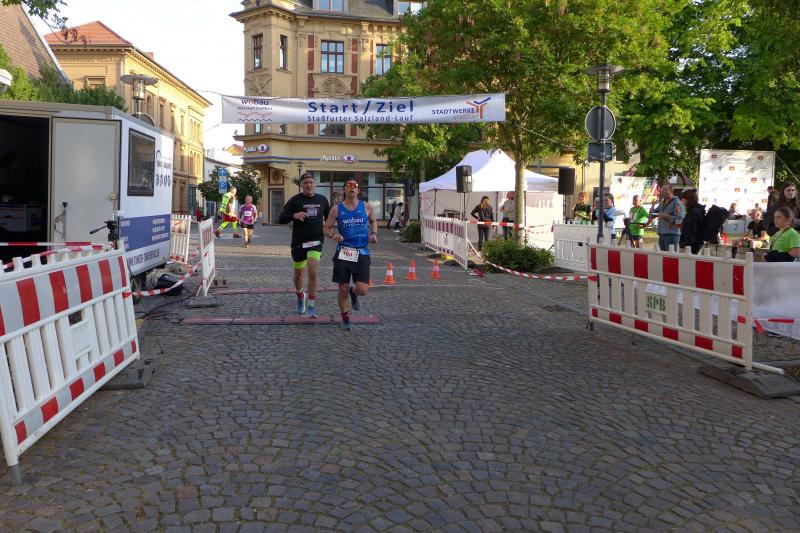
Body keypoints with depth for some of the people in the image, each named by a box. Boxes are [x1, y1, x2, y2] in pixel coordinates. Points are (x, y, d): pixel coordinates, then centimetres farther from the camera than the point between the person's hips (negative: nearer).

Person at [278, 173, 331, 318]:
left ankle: (311, 306, -10)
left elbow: (329, 218, 22)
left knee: (313, 271, -19)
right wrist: (294, 215, -24)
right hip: (298, 242, 0)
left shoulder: (322, 200, 7)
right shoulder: (295, 200, -2)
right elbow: (281, 219, -6)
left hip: (316, 241, 0)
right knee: (298, 273, 14)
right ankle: (300, 296, 44)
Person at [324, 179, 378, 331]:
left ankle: (353, 294, 27)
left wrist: (374, 234, 2)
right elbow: (327, 228, 6)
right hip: (343, 252, 0)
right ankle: (345, 317, 27)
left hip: (362, 253, 0)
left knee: (362, 290, -11)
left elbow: (373, 221, 21)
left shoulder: (366, 207, 4)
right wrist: (332, 235, -16)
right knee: (343, 289, 3)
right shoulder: (337, 209, 1)